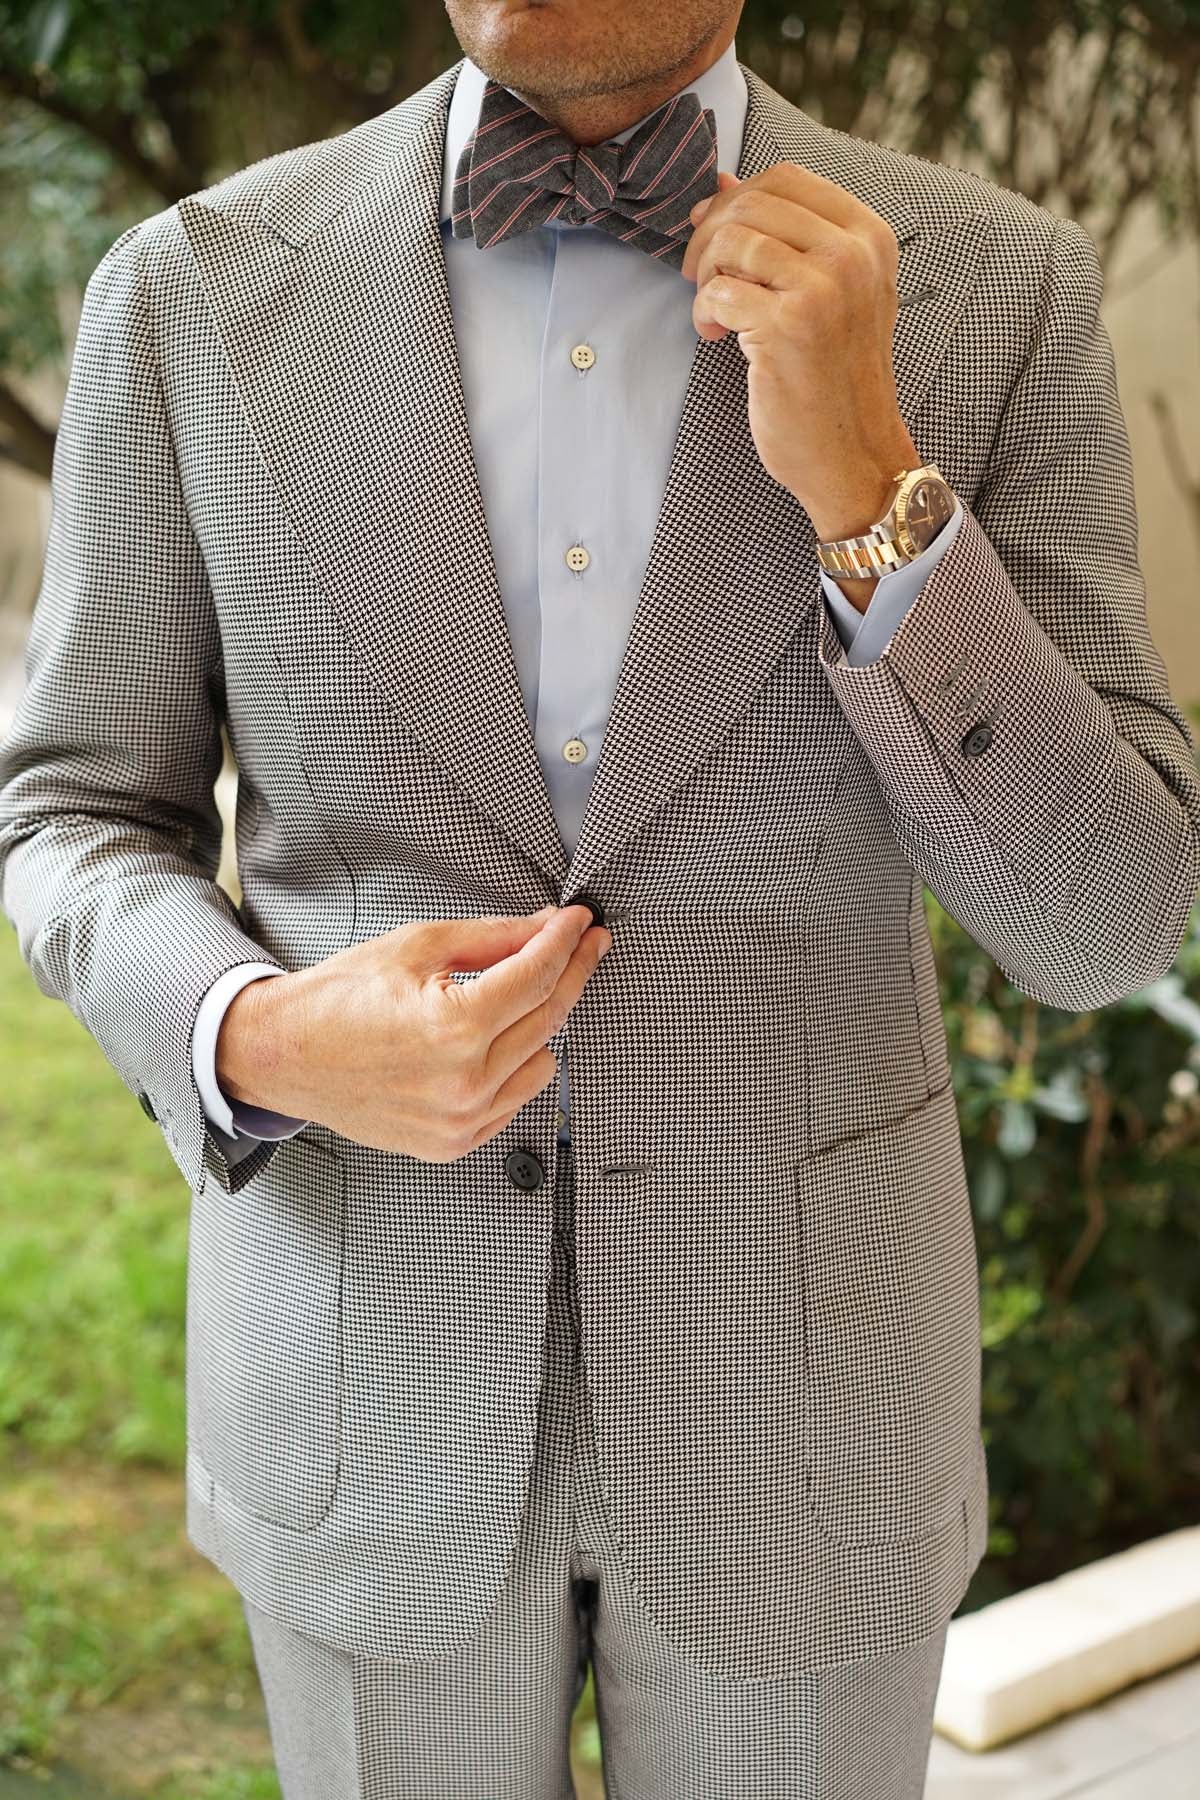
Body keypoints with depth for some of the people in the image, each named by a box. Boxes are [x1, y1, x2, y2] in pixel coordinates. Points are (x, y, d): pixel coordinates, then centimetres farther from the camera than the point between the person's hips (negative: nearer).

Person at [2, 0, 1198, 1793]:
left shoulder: (995, 292, -11)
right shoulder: (197, 293, -9)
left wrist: (866, 483, -27)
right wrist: (265, 1043, -23)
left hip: (792, 1373, 0)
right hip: (368, 1374, 1)